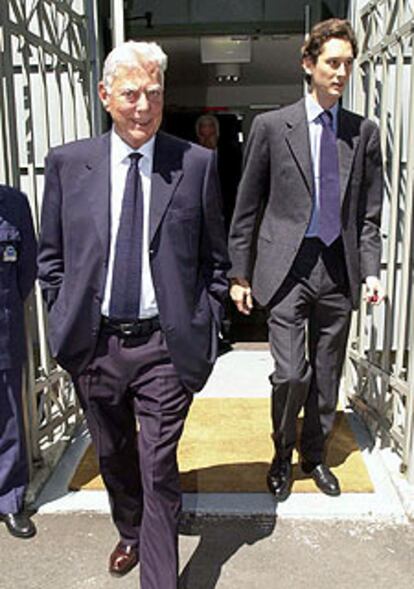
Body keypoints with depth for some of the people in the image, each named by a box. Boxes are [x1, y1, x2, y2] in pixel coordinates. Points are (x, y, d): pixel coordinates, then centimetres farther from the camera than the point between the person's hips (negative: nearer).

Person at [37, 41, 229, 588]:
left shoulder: (197, 163, -4)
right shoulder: (67, 162, 0)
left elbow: (214, 258, 3)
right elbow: (51, 256, 7)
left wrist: (205, 327, -2)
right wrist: (67, 323, 2)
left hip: (165, 346, -3)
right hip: (94, 344, 3)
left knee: (158, 470, 4)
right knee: (113, 457, 23)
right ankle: (130, 535, 52)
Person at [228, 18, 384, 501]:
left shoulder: (364, 133, 8)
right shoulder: (271, 126, 0)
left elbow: (369, 212, 10)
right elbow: (246, 207, 2)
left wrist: (371, 271, 0)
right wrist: (239, 273, 1)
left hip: (339, 268, 3)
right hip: (288, 266, -3)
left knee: (327, 375, 12)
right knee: (292, 373, -8)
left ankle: (314, 456, 34)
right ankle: (282, 456, 20)